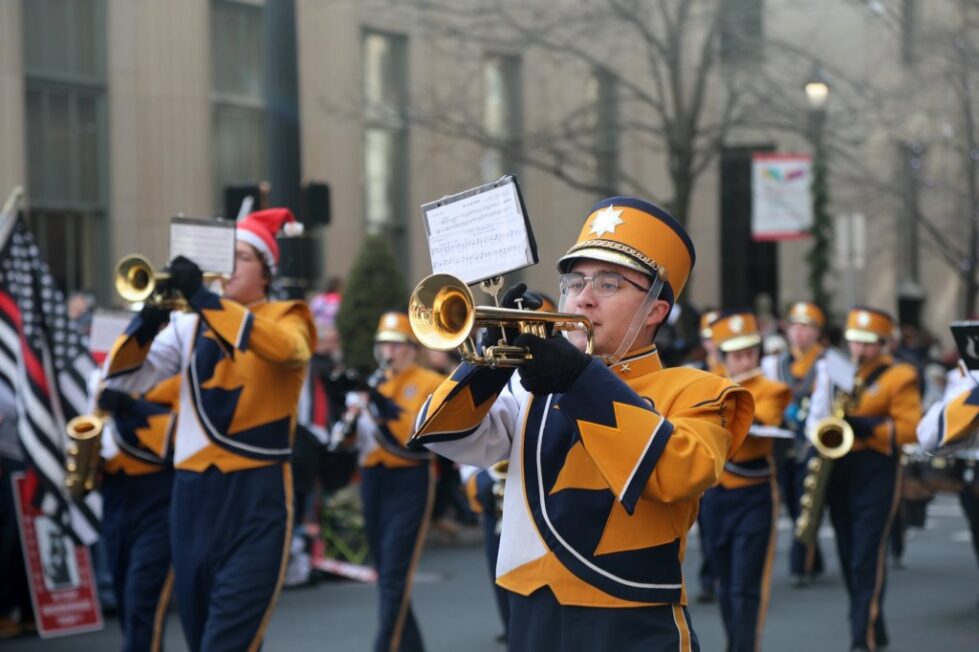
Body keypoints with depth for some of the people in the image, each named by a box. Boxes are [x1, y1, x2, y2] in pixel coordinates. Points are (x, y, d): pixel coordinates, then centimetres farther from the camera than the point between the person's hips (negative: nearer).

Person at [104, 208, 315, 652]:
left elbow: (285, 347, -22)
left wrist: (204, 298, -25)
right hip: (193, 494, 5)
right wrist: (147, 322, -15)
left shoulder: (286, 318, 3)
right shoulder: (189, 324, 12)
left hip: (257, 495, -4)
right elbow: (124, 378, 3)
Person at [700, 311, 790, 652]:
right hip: (715, 497, 5)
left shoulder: (771, 390, -5)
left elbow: (750, 427, -22)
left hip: (754, 498, -5)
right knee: (726, 585, 13)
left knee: (746, 587, -9)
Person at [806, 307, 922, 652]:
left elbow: (909, 428, -10)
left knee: (867, 558, -11)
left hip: (876, 471, -6)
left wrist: (867, 427, -22)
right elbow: (817, 415, 20)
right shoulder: (834, 371, 12)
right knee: (849, 557, 10)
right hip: (838, 470, 6)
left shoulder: (898, 377, -3)